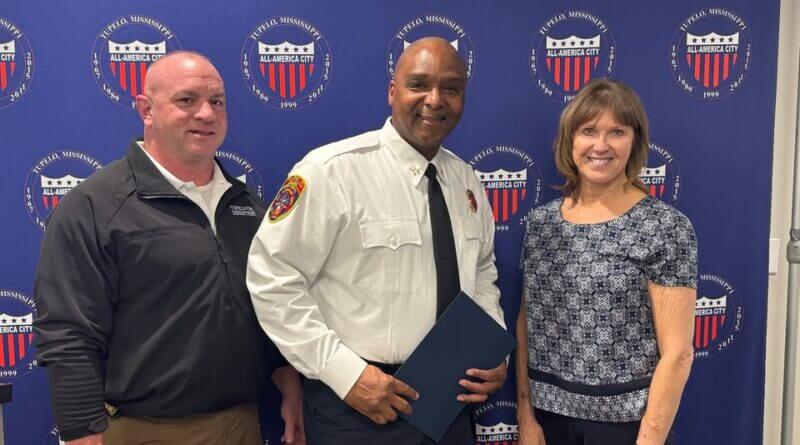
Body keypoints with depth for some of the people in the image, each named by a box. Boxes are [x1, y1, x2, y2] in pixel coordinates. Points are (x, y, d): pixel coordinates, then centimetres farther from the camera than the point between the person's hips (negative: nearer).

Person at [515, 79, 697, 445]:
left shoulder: (666, 227, -11)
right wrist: (525, 415, 1)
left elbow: (677, 353, -13)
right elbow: (526, 325, 5)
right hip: (548, 412, 4)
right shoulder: (540, 222, 1)